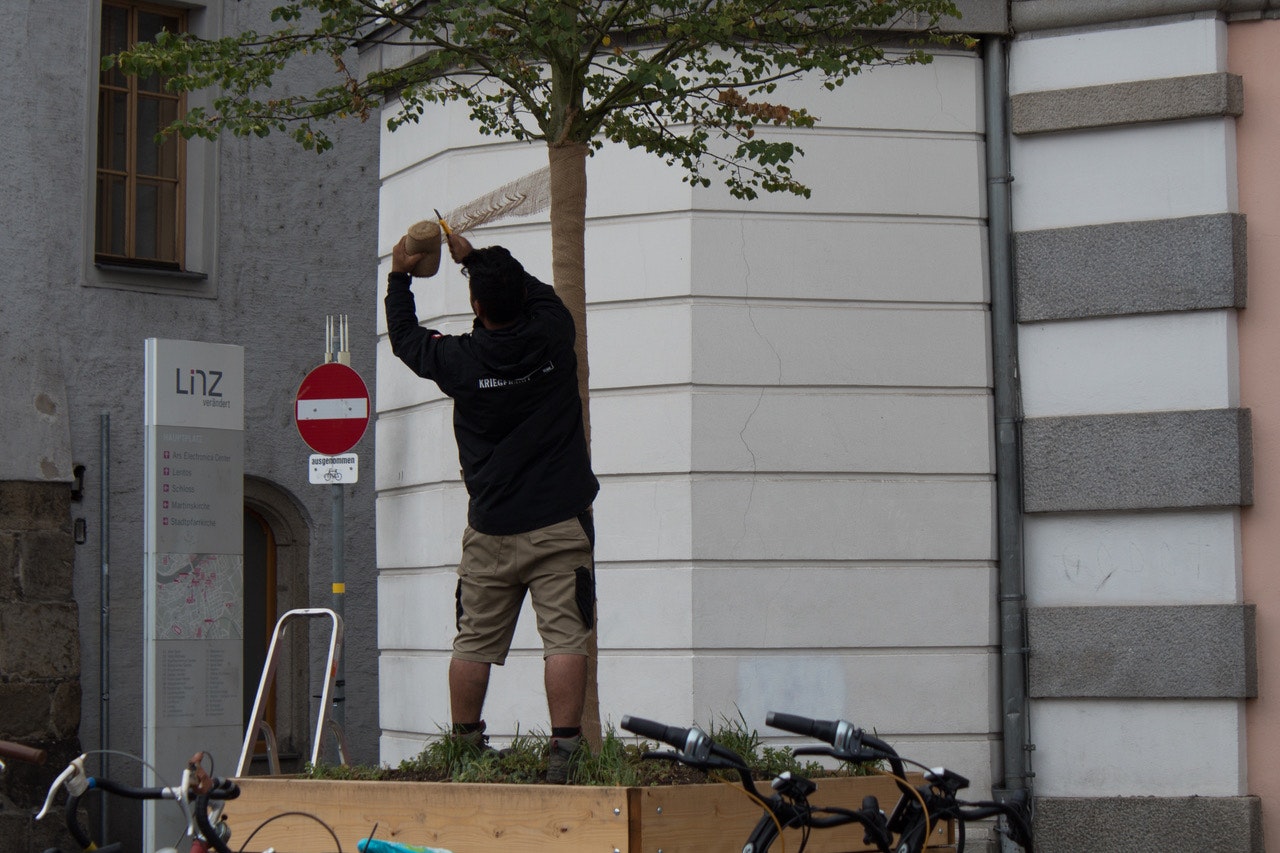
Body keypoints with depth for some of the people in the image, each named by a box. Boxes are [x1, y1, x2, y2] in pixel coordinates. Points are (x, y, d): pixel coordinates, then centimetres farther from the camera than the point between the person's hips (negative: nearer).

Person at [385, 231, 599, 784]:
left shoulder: (460, 359, -6)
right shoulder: (552, 335, -4)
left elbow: (405, 337, 15)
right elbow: (539, 290, 19)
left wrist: (399, 277, 30)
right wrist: (476, 257, 29)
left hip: (491, 530, 1)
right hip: (559, 524, -1)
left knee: (474, 642, 11)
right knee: (564, 638, -5)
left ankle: (464, 747, 18)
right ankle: (563, 749, -12)